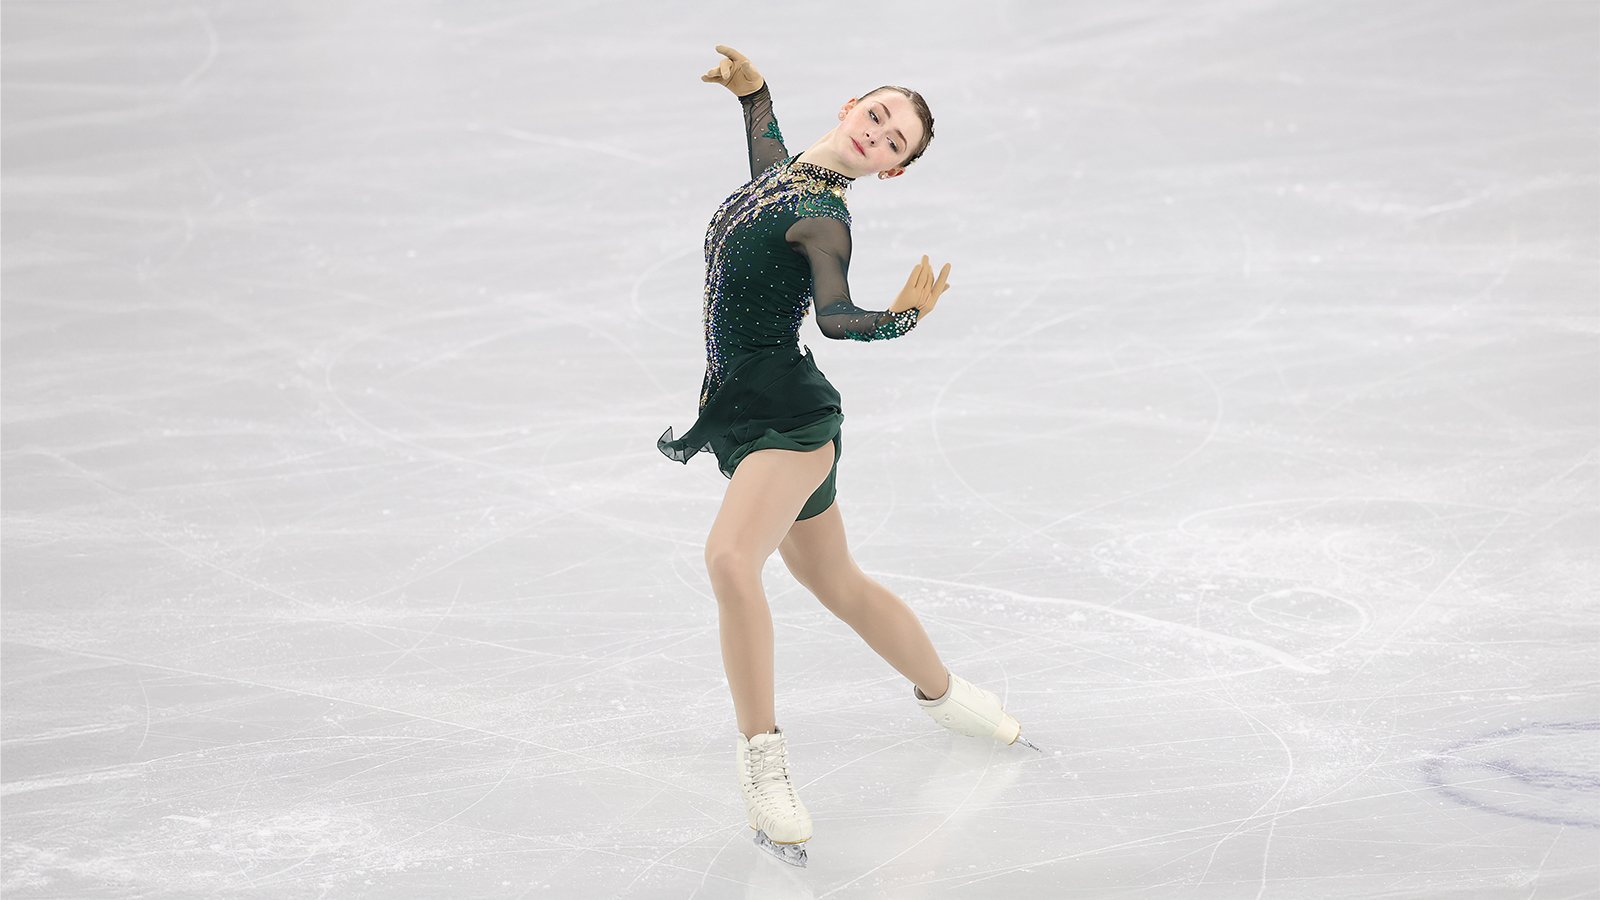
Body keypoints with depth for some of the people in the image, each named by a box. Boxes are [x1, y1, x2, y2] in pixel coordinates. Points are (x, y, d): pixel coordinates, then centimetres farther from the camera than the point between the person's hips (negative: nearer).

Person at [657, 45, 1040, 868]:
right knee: (838, 585, 20)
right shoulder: (783, 170, 11)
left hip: (788, 410, -9)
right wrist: (752, 88, 23)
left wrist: (901, 320, -38)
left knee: (730, 557, -30)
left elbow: (837, 318, -26)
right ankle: (941, 690, 40)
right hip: (740, 412, 9)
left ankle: (763, 761, -22)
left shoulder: (825, 218, -11)